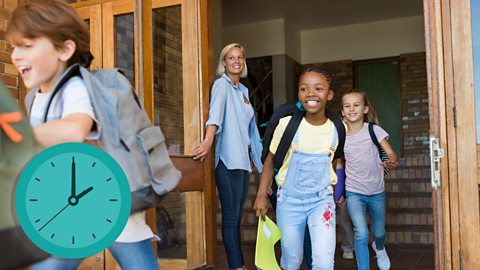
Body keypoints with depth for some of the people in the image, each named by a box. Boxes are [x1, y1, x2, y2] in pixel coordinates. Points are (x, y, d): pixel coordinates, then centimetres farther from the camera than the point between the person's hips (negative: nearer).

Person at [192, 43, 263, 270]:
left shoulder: (243, 90, 18)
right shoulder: (222, 84, -5)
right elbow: (216, 112, -26)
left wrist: (259, 157, 22)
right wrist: (208, 140, -42)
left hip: (244, 158, 8)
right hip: (228, 159, -8)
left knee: (237, 215, 12)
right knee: (231, 216, -6)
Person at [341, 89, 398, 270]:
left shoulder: (374, 130, -10)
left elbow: (391, 154, -15)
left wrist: (392, 162, -38)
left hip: (376, 191, 1)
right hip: (354, 192, -1)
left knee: (379, 232, 19)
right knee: (361, 234, -16)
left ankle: (379, 248, 55)